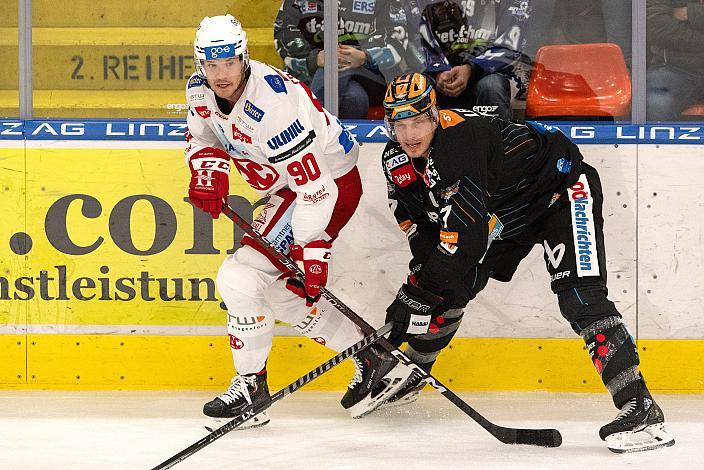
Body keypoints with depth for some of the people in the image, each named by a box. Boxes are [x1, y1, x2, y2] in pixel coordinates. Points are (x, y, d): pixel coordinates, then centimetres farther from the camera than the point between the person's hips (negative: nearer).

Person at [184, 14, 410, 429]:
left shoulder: (272, 104, -33)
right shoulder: (201, 89, -8)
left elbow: (314, 188, -33)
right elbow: (204, 136, 13)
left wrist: (312, 254, -32)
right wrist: (208, 169, -10)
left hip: (331, 180, -10)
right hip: (287, 185, 10)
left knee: (241, 277, -16)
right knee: (283, 291, 14)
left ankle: (251, 384, -2)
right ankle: (371, 355, 25)